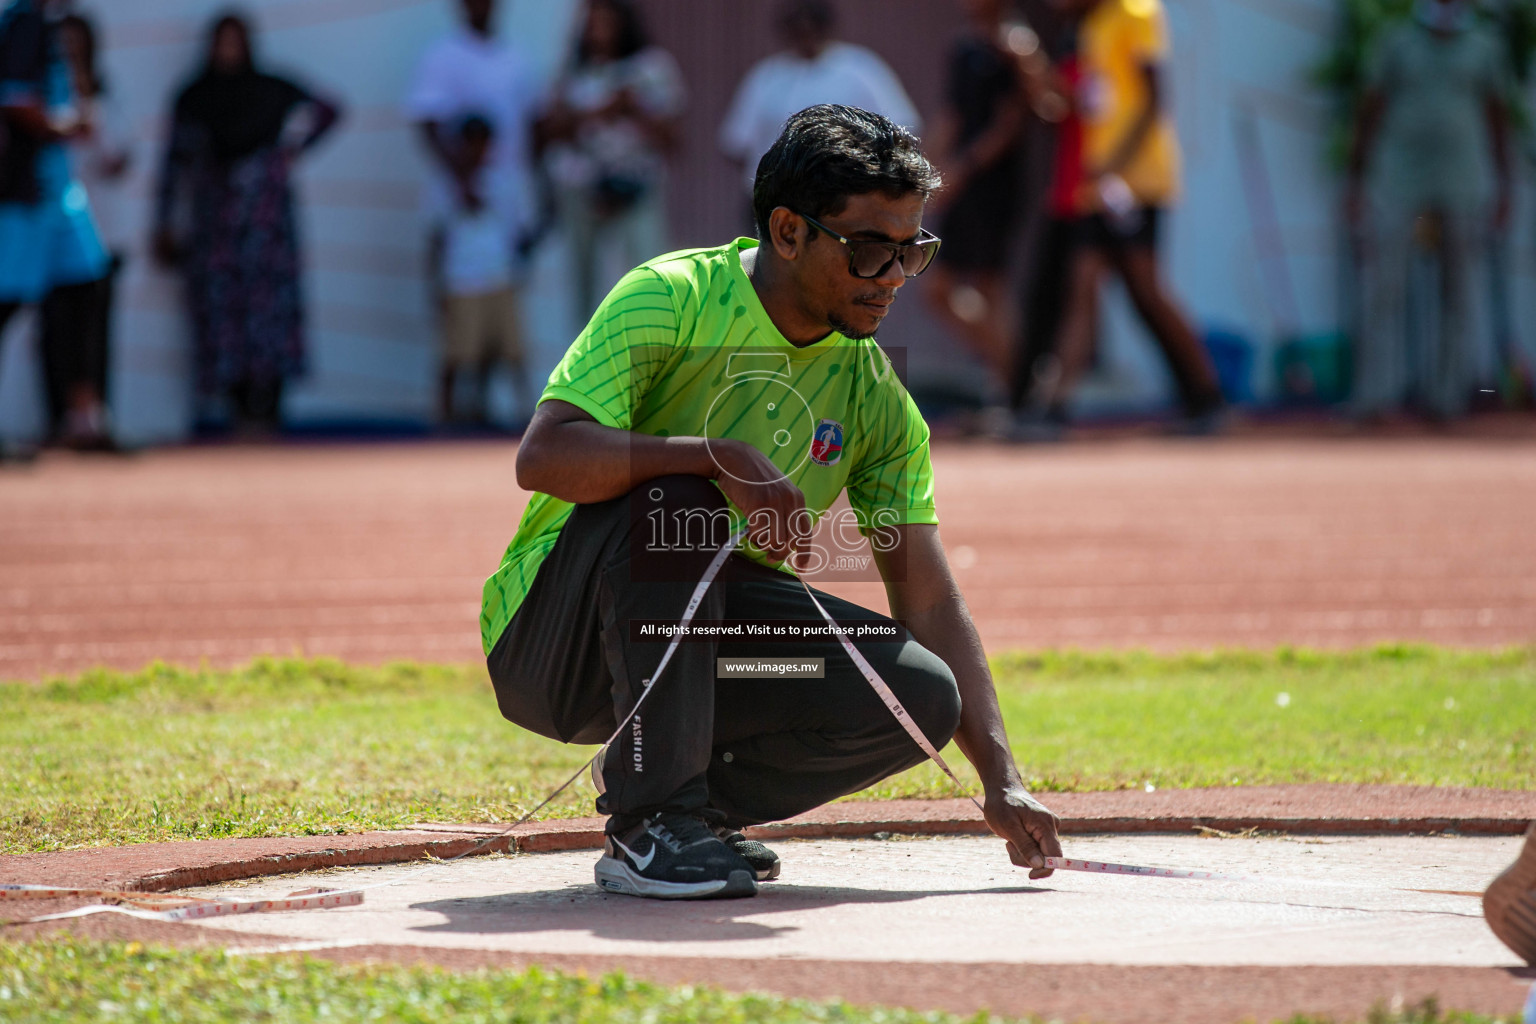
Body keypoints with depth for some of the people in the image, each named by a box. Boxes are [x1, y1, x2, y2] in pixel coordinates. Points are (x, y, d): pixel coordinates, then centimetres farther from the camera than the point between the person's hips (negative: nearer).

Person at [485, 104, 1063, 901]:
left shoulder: (876, 399, 1)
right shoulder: (672, 300, -16)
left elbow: (930, 602, -1)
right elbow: (543, 456, -28)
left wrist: (1002, 782, -11)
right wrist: (723, 460, -39)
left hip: (706, 637, 5)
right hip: (548, 643, -5)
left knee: (920, 695, -17)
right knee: (672, 498, -35)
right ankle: (650, 828, -25)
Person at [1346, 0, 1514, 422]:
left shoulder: (1484, 48, 6)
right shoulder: (1395, 43, 3)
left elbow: (1499, 121, 9)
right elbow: (1369, 114, 4)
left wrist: (1504, 190, 4)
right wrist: (1355, 183, -1)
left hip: (1463, 183, 1)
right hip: (1398, 181, -1)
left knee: (1458, 290, 3)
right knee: (1385, 288, -8)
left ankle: (1445, 395, 10)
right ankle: (1377, 398, -9)